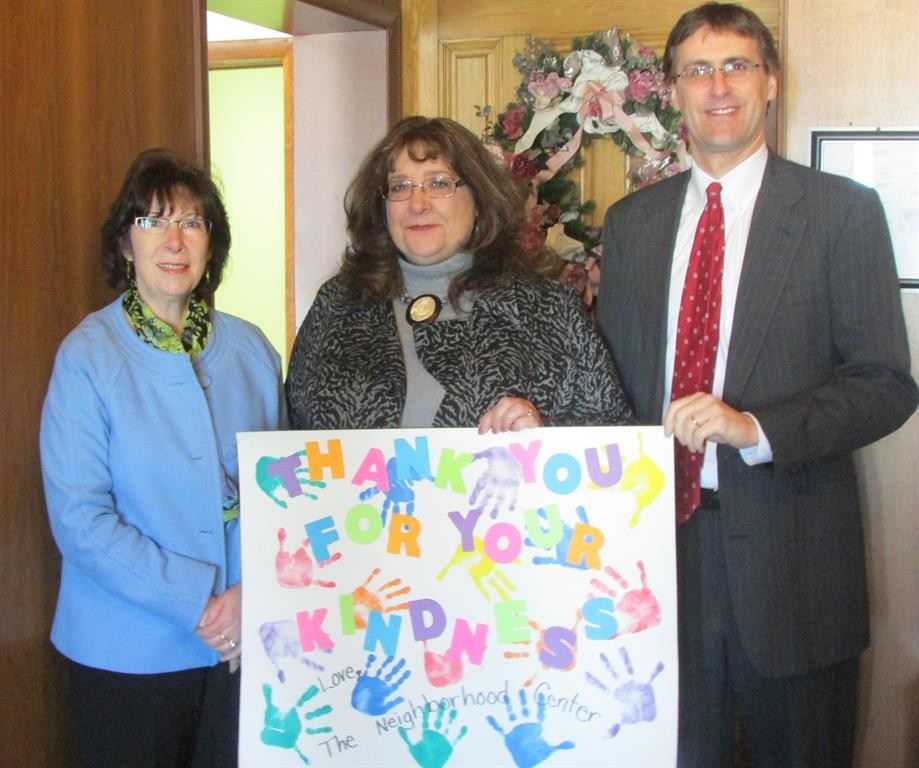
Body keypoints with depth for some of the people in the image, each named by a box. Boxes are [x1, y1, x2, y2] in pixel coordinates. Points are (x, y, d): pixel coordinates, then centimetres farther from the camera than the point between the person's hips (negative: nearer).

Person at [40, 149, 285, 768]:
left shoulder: (250, 349, 2)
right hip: (127, 650, -3)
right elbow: (80, 519, -14)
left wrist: (257, 594, -9)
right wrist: (199, 600, -18)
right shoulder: (88, 356, -10)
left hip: (245, 644, 4)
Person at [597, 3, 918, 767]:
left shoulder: (842, 211, -3)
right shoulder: (631, 222, 10)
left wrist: (756, 428, -21)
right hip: (657, 532, 3)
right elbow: (614, 378, 13)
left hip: (787, 552, -3)